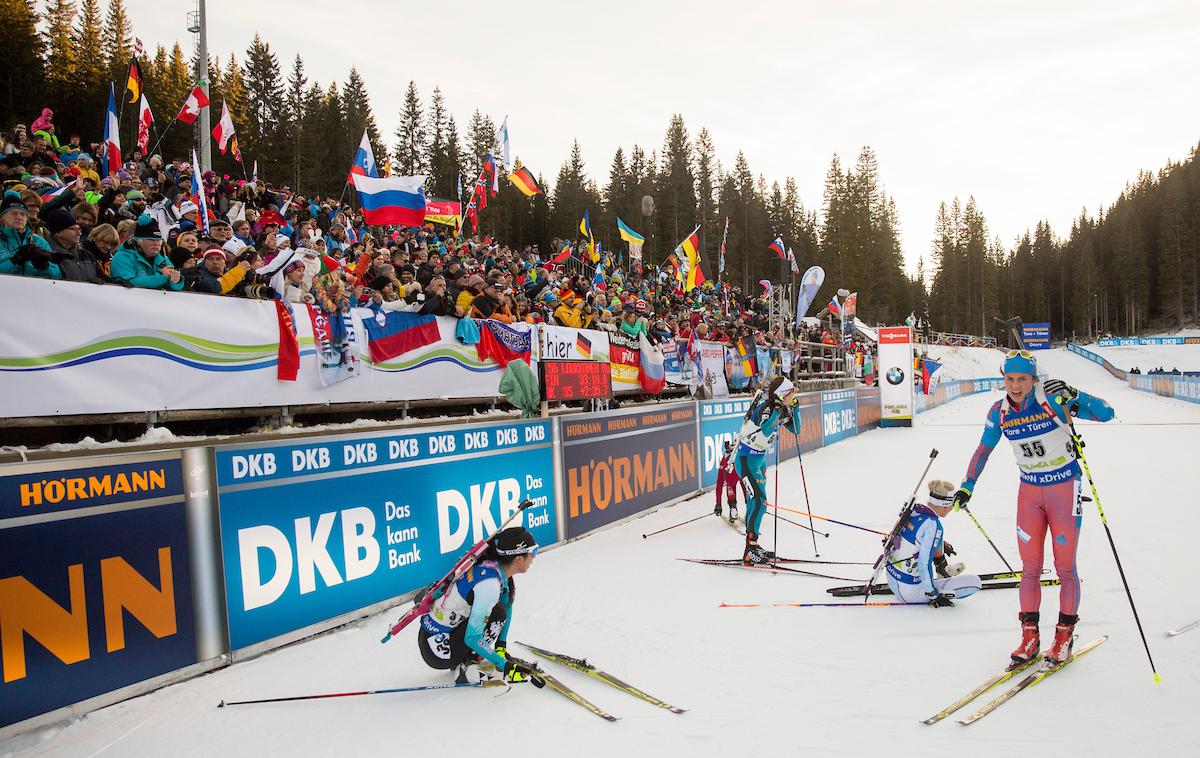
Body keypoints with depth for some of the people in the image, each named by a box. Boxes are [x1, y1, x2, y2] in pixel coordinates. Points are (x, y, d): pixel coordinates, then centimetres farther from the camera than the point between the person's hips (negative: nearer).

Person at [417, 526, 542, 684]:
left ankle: (466, 658, 12)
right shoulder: (490, 584, -27)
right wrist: (505, 666, -20)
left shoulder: (492, 564, -2)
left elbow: (507, 604, 13)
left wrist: (501, 645, 7)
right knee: (498, 612, -13)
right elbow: (472, 638, -26)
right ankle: (465, 665, -3)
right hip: (437, 651, -8)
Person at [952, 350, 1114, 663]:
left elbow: (1106, 413, -19)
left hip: (1064, 487, -3)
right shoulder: (999, 411, -5)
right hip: (1029, 489, 3)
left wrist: (1072, 396, -35)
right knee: (1030, 566, 5)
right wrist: (967, 485, 8)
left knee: (1064, 566, 3)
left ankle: (1064, 635, 16)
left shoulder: (1052, 398, -17)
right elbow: (984, 449, 8)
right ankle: (1029, 636, 13)